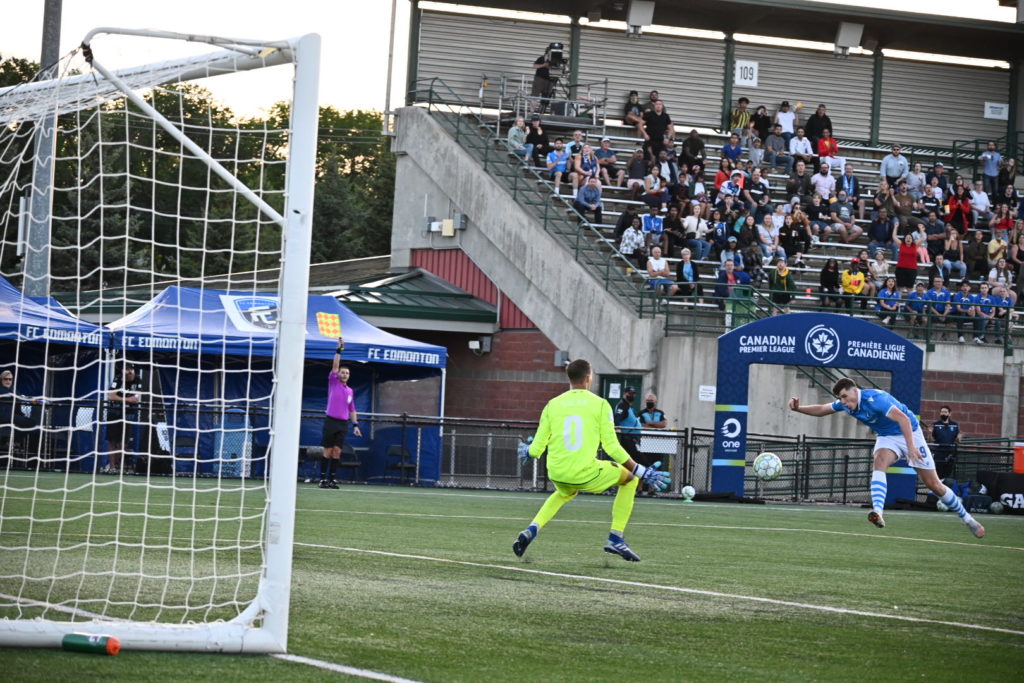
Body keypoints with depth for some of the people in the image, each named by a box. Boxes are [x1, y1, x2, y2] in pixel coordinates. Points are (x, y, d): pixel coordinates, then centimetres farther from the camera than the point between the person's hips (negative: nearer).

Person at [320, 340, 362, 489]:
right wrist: (339, 351, -15)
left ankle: (332, 479, 3)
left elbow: (352, 409, 19)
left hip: (343, 423, 4)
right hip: (331, 421, -4)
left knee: (337, 451, 0)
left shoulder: (350, 391, 15)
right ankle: (323, 479, 0)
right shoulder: (333, 383, 4)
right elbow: (335, 366, -8)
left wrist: (355, 424, 12)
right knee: (328, 451, -3)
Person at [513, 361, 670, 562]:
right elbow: (611, 447, -6)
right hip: (585, 474, -4)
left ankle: (531, 530, 16)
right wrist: (643, 472, 3)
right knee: (630, 478, 21)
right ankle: (616, 539, 14)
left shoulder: (552, 405, 6)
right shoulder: (600, 404, -2)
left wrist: (527, 453, 31)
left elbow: (537, 448, 5)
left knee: (565, 493, 40)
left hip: (557, 475, 4)